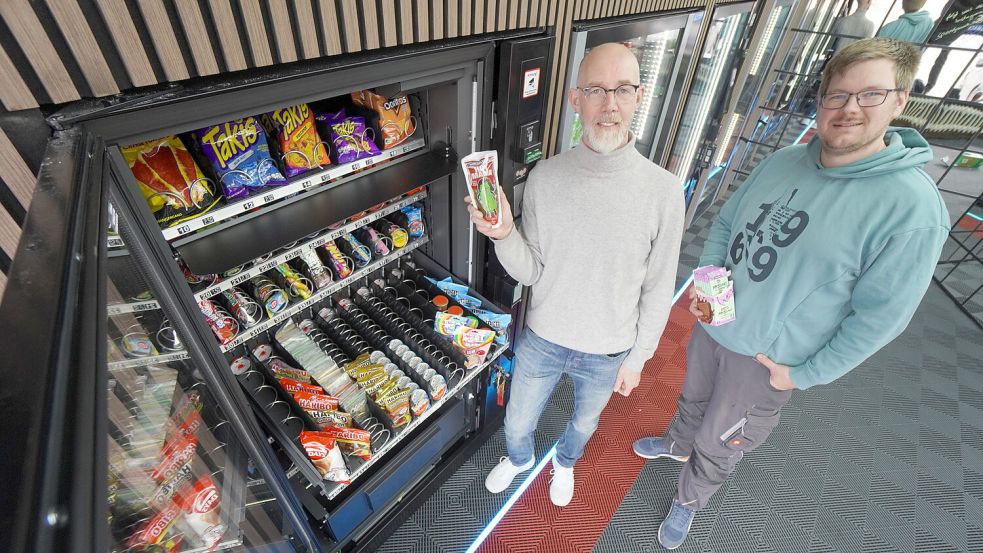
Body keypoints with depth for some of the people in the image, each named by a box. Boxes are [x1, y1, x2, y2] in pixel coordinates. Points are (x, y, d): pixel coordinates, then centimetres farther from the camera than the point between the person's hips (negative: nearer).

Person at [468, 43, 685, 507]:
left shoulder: (663, 191, -19)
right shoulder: (544, 177, -16)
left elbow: (658, 289, -7)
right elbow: (530, 273, -11)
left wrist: (638, 356, 0)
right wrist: (504, 235, -30)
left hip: (608, 354, 0)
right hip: (541, 341, 1)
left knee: (584, 423, 29)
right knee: (517, 422, 23)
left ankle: (564, 462, 65)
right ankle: (519, 459, 61)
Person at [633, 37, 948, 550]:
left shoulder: (912, 208, -22)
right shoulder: (783, 160, -5)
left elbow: (878, 316, -17)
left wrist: (804, 374, -14)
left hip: (767, 359, -5)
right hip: (712, 325, 5)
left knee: (718, 444, 17)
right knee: (692, 399, 30)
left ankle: (687, 501, 47)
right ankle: (677, 445, 61)